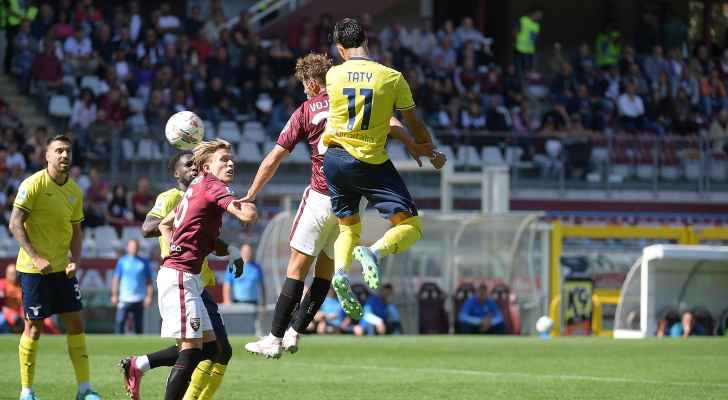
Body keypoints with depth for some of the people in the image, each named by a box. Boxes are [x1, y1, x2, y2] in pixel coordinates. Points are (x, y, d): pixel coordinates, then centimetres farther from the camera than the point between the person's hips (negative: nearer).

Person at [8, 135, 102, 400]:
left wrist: (75, 260, -2)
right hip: (34, 269, -6)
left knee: (76, 324, 2)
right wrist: (36, 258, -21)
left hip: (62, 268, 6)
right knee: (34, 328, -1)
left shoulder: (74, 191, 8)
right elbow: (16, 224, -13)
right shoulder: (33, 185, -11)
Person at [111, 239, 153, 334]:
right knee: (120, 322, -10)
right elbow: (116, 279, 8)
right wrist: (114, 295, 0)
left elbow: (149, 281, 9)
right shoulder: (122, 261, 7)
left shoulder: (144, 262, 8)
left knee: (138, 325, 1)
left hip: (139, 300, 1)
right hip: (124, 299, -1)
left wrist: (149, 296, -1)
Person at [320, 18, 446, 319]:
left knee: (348, 226, 21)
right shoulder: (392, 78, -8)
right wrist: (431, 152, 23)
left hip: (336, 157, 4)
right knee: (411, 226, 3)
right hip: (373, 164, -4)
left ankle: (341, 272, -7)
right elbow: (413, 123, 3)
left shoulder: (333, 75, 0)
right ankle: (375, 252, -26)